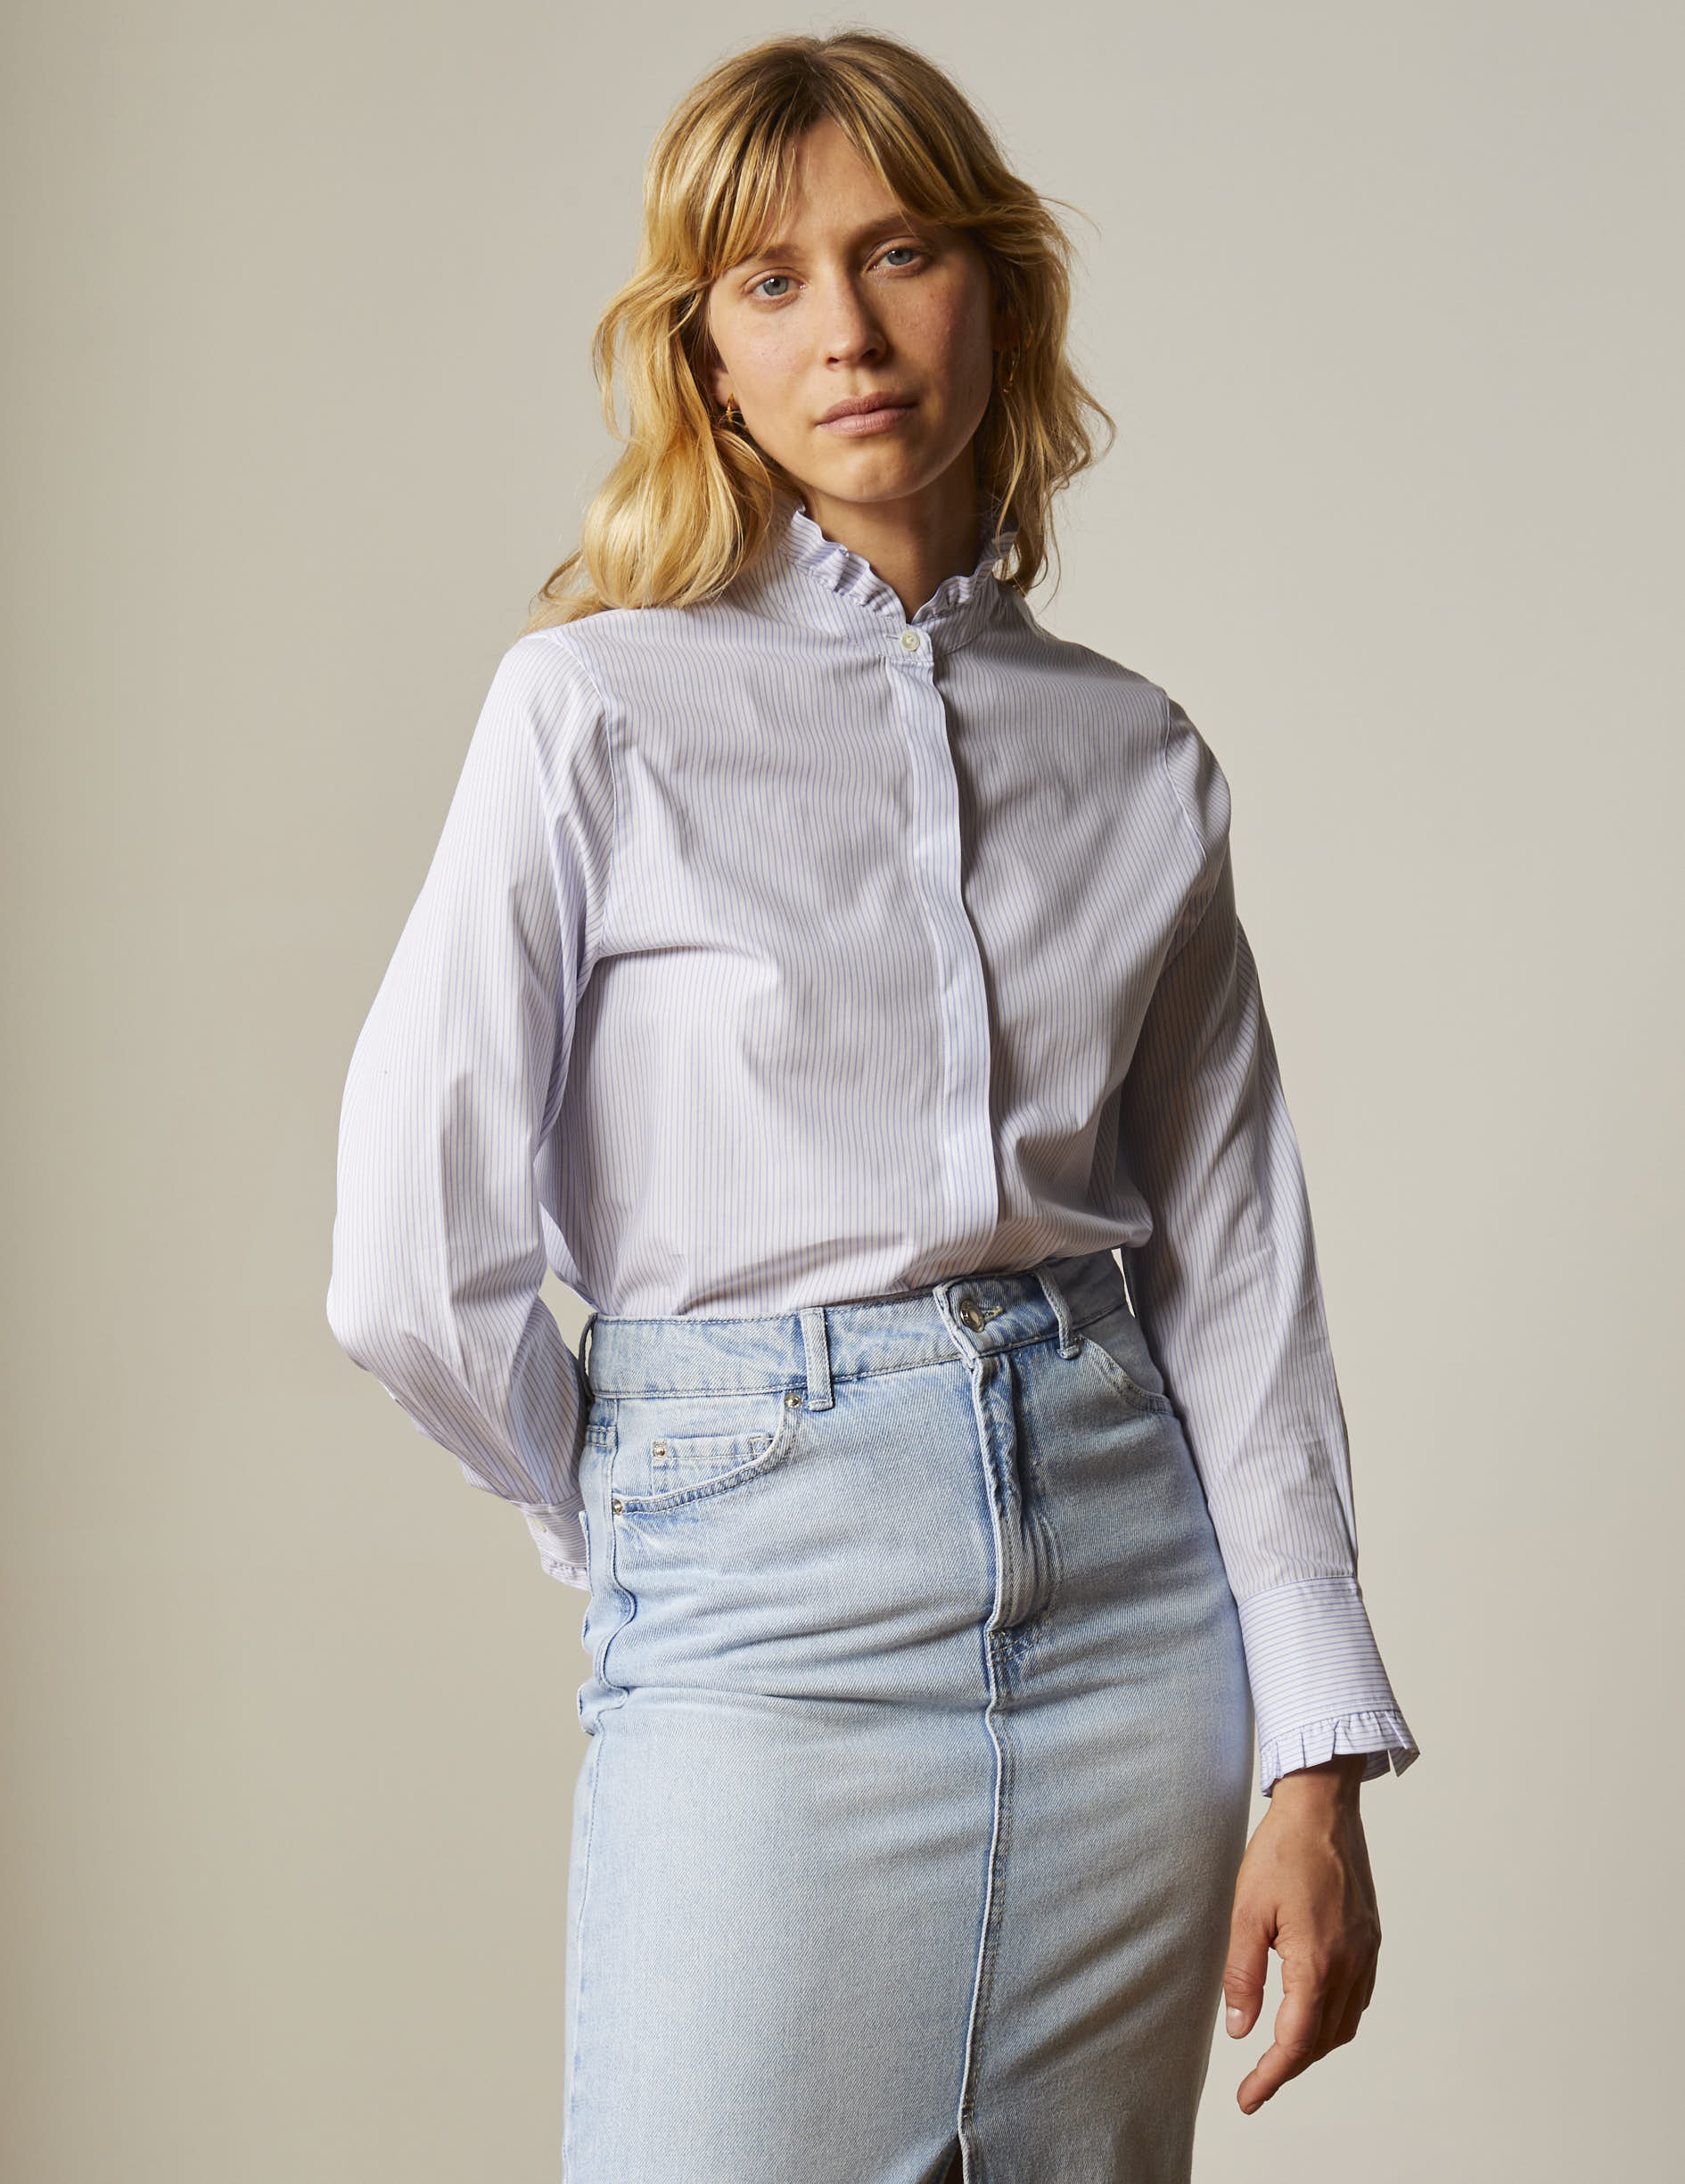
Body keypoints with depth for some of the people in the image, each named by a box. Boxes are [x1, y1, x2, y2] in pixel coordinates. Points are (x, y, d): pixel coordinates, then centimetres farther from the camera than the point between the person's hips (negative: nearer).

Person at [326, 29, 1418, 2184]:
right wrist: (648, 1534, 6)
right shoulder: (600, 707, -3)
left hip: (1126, 1575, 4)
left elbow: (1236, 1272, 7)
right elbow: (415, 1266, -6)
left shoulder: (1134, 757, 8)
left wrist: (1320, 1764, 2)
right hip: (771, 1601, -3)